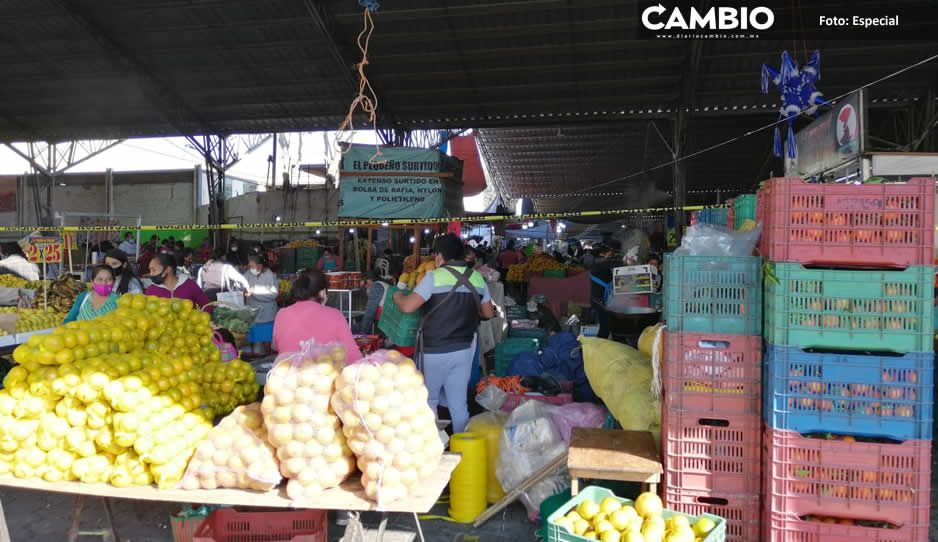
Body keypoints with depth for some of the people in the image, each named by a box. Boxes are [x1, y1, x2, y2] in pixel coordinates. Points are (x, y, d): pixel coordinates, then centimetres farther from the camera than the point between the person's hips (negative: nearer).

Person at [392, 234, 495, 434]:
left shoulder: (434, 277, -13)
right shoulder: (477, 278, 2)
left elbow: (407, 306, -16)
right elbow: (488, 313, 10)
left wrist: (397, 296, 5)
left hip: (434, 350, -4)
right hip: (464, 349, 4)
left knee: (429, 400, 14)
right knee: (459, 404, 11)